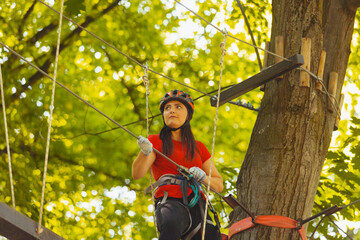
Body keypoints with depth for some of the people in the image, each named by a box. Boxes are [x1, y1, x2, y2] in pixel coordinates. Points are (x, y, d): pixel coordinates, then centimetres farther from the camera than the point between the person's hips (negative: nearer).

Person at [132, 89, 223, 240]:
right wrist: (145, 153, -21)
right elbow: (137, 174, -1)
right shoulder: (156, 141, 14)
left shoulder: (199, 147, 23)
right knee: (171, 224, -39)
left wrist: (204, 177, 1)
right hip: (170, 203, -4)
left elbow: (219, 185, 23)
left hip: (197, 208, 4)